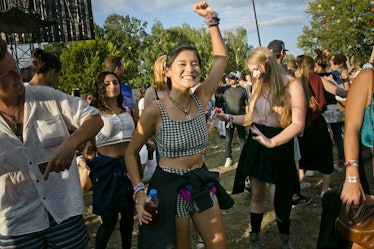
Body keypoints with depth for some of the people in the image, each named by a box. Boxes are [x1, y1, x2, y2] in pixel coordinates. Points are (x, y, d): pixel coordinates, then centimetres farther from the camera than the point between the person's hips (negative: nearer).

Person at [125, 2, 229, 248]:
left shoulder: (201, 99, -5)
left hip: (202, 182, 5)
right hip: (169, 186, -4)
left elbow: (222, 58, 2)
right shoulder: (155, 110, -17)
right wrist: (139, 191, -16)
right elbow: (131, 153, -7)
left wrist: (212, 20, -2)